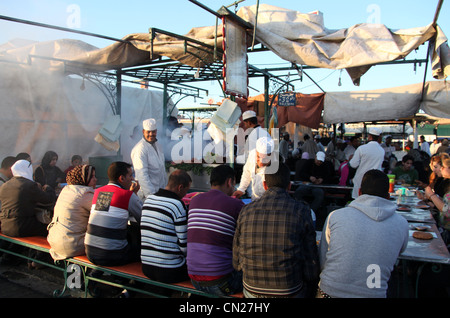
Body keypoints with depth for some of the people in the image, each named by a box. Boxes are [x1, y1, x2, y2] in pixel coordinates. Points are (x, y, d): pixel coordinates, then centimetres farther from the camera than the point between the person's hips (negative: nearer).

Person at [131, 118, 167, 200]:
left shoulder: (157, 145, 13)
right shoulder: (140, 149, -15)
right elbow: (142, 175, -21)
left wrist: (165, 186, 18)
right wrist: (151, 195, -24)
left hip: (161, 190, 8)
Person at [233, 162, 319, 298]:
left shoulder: (246, 211, -5)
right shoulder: (301, 211, -12)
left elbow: (237, 263, 1)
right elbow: (311, 268, -9)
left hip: (252, 291, 2)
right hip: (290, 292, -2)